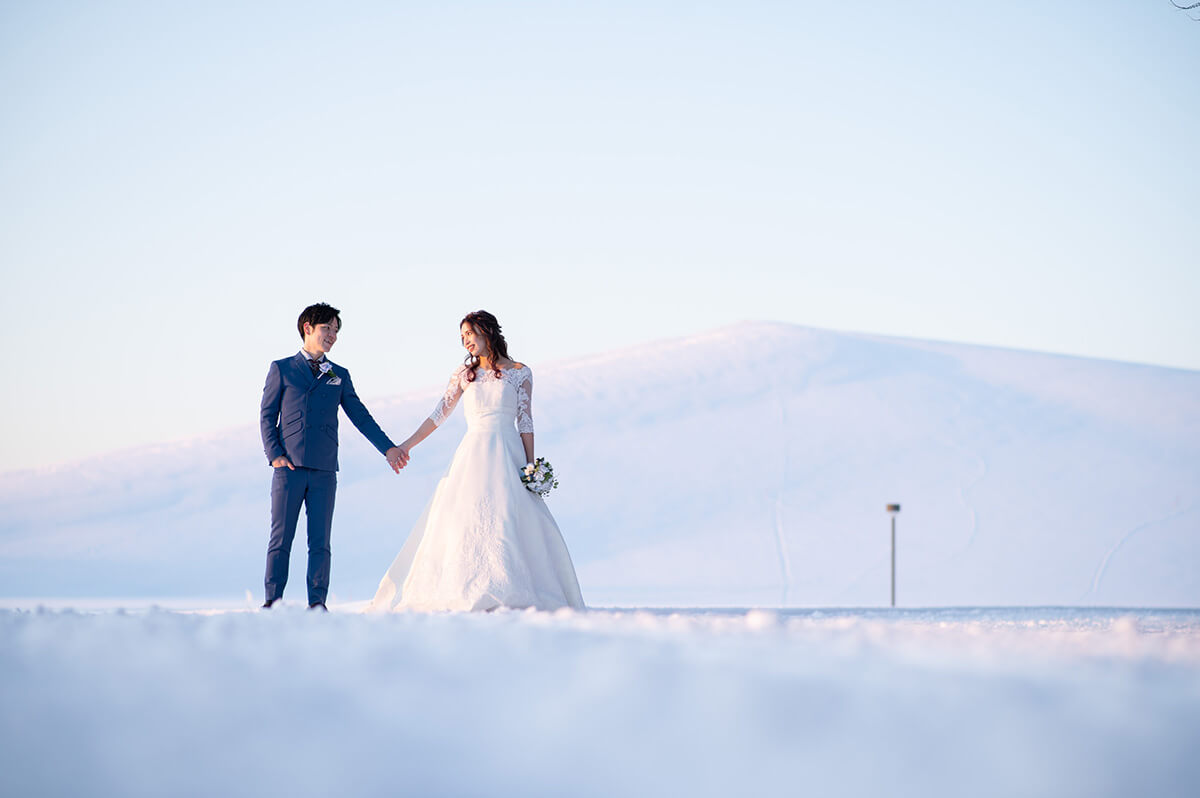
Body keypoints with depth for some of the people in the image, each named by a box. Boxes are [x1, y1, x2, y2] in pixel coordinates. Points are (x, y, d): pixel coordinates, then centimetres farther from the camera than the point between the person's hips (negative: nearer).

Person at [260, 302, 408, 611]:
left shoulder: (339, 375, 16)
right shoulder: (282, 369, 8)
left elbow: (360, 415, 14)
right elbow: (267, 415, 6)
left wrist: (388, 447, 5)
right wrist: (274, 454, -6)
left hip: (324, 470, 2)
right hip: (289, 466, -2)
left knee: (320, 541, 1)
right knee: (281, 537, -2)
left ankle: (317, 602, 3)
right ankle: (272, 601, 2)